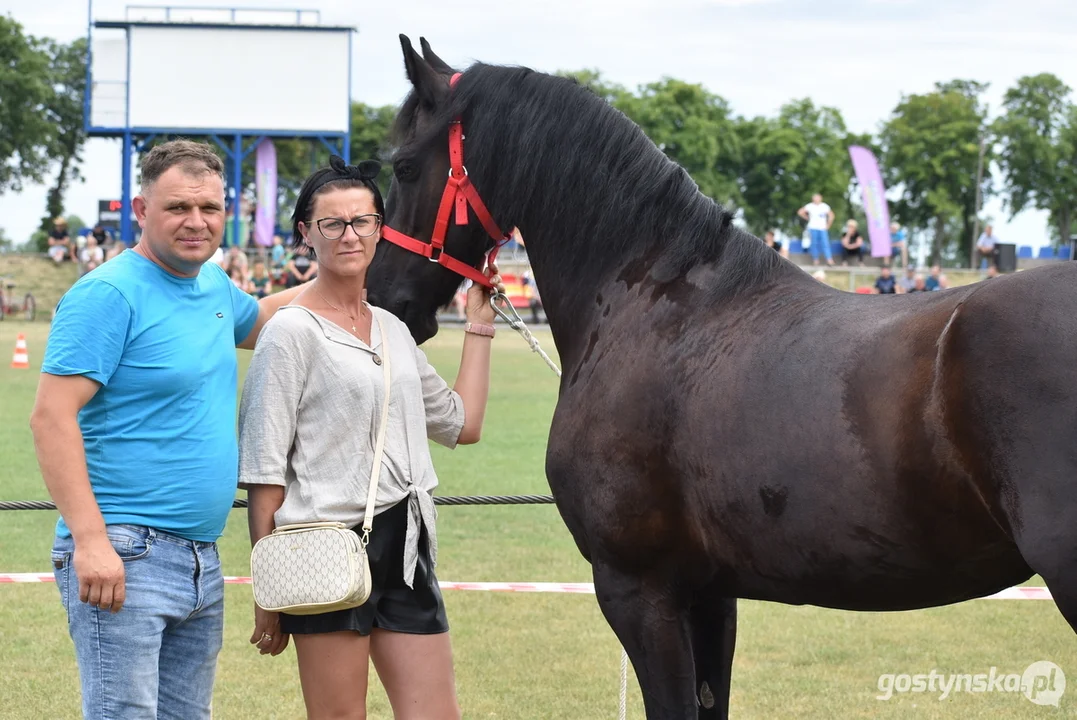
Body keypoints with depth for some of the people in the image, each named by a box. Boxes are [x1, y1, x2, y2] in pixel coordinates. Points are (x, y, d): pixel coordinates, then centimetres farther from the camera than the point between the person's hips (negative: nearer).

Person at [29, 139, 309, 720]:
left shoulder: (213, 284, 14)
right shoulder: (108, 294, -12)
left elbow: (254, 321, 39)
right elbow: (51, 416, -18)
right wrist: (90, 539, -25)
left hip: (203, 561, 9)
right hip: (123, 556, -9)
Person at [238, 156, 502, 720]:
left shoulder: (394, 331, 15)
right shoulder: (293, 331, -6)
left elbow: (462, 424, 24)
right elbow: (263, 474, -9)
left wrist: (479, 328, 23)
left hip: (405, 547, 7)